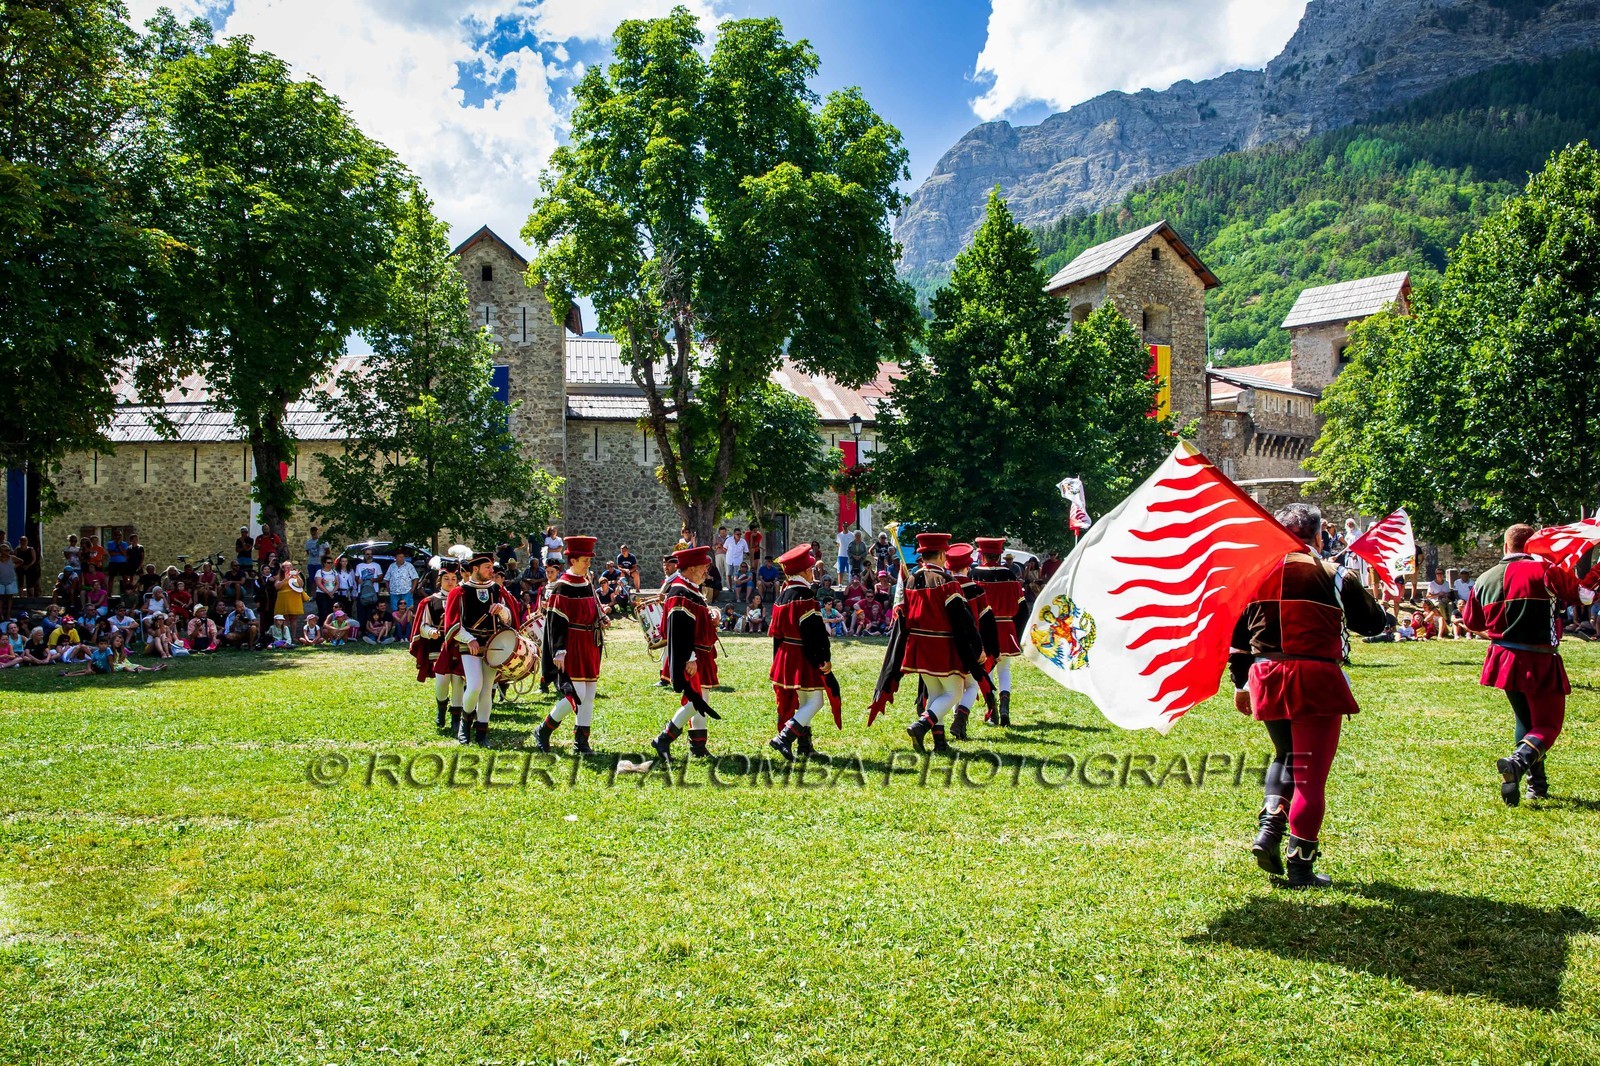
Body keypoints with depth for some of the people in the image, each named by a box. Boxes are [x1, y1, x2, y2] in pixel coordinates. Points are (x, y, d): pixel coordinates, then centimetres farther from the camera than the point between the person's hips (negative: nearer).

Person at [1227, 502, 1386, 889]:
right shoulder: (1334, 575, -3)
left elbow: (1237, 634, 9)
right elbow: (1372, 623, 6)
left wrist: (1240, 683, 17)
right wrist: (1372, 599, 27)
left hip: (1267, 680, 4)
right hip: (1316, 681, -4)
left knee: (1285, 755, 26)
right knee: (1310, 773, 3)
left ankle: (1268, 827, 6)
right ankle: (1301, 865, 7)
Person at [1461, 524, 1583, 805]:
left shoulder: (1485, 579, 5)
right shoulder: (1545, 571, -12)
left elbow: (1471, 622, 14)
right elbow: (1584, 594, -7)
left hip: (1504, 660, 5)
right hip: (1540, 663, -5)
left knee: (1526, 721, 22)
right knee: (1548, 725, 1)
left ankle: (1536, 784, 23)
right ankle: (1518, 762, -27)